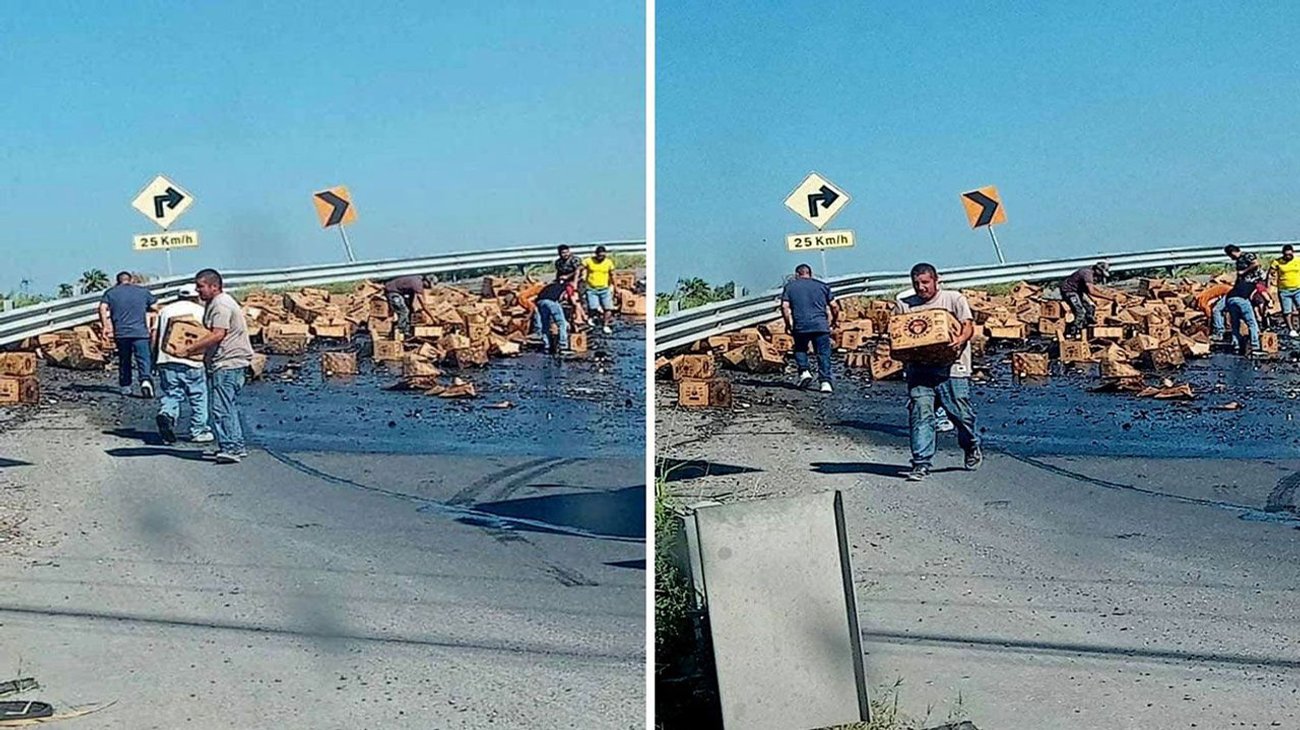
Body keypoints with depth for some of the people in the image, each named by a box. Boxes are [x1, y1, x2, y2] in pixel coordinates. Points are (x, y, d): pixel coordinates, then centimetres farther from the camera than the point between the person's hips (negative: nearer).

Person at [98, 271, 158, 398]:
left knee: (124, 361, 14)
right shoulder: (142, 291, 11)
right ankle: (145, 380, -28)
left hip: (120, 333, 1)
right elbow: (155, 307, 10)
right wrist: (152, 325, 18)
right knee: (143, 358, -5)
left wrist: (105, 327, -3)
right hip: (140, 332, -1)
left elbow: (103, 308, -4)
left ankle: (125, 387, 20)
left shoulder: (110, 293, 10)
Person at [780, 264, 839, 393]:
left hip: (800, 325, 0)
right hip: (821, 325, 0)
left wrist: (788, 324, 9)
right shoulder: (822, 285, 15)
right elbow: (834, 307, 10)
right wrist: (833, 322, 24)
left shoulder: (790, 286, 11)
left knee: (800, 349, 22)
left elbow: (785, 307, -1)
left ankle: (804, 371, 2)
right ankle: (825, 381, -8)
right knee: (823, 354, 4)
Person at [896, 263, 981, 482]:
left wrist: (960, 339, -24)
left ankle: (972, 448, 32)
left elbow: (968, 325, -2)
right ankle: (921, 463, -6)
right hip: (919, 368, 2)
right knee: (920, 413, -9)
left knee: (961, 412, 4)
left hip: (951, 367, -2)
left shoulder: (954, 299, 5)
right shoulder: (905, 305, 13)